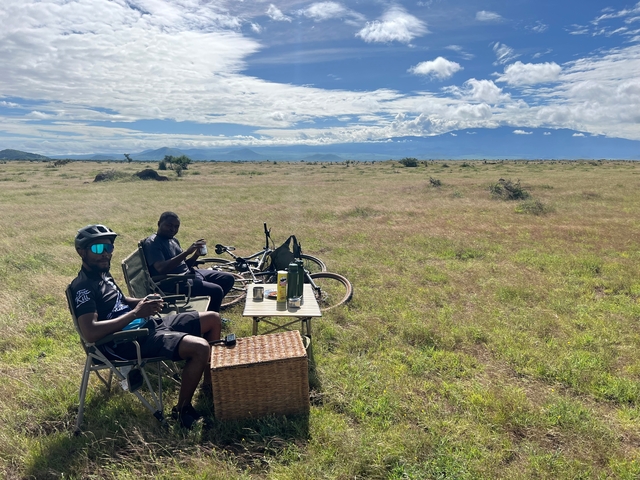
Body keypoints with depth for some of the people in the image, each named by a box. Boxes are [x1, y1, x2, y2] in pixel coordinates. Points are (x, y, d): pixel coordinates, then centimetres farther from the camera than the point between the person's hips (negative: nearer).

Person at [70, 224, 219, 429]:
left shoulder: (103, 274, 14)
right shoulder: (83, 287, -16)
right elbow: (91, 333, -30)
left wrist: (144, 302, 6)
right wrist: (135, 313, -25)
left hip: (150, 324, 10)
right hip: (130, 341, -10)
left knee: (213, 319, 10)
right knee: (200, 348, -29)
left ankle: (209, 384, 22)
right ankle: (182, 410, -6)